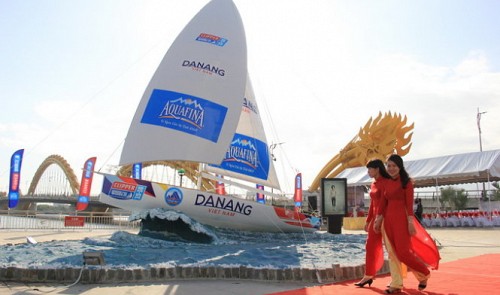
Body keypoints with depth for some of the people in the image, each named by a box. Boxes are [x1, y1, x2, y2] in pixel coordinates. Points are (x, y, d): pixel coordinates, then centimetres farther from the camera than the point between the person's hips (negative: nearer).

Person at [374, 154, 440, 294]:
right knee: (392, 253, 7)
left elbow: (409, 203, -11)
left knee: (403, 251, -6)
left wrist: (410, 222, -16)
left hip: (401, 219, -6)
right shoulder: (387, 183, 11)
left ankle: (423, 274, 20)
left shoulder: (406, 182, -6)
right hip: (388, 220, 6)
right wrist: (378, 219, 8)